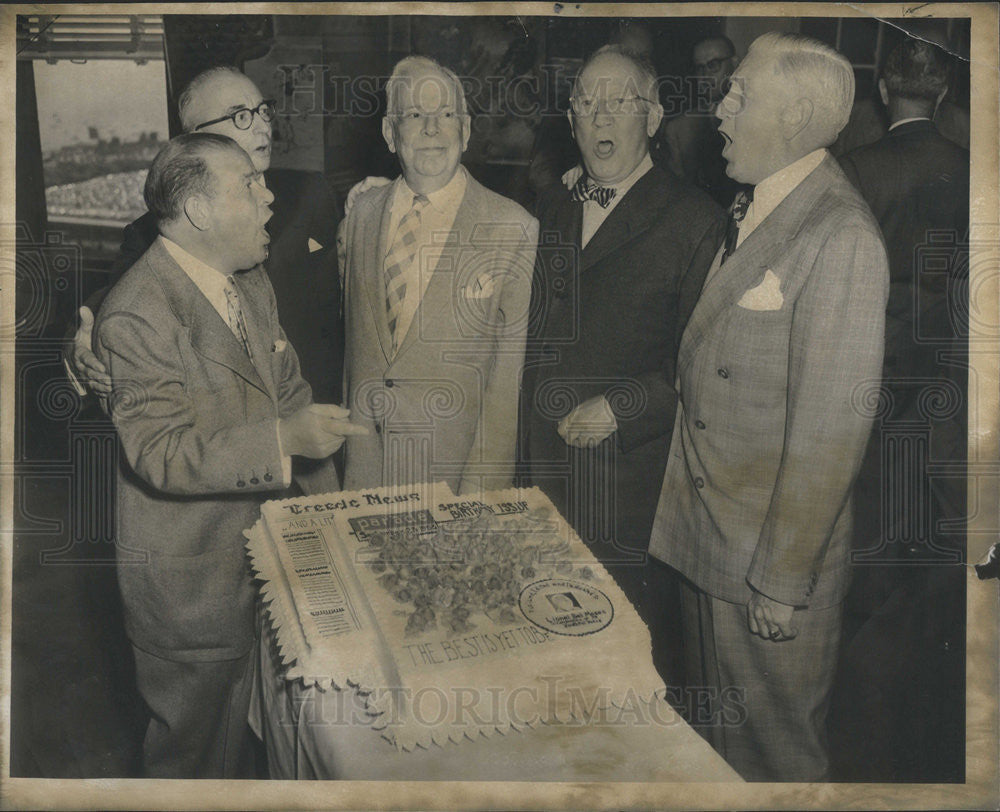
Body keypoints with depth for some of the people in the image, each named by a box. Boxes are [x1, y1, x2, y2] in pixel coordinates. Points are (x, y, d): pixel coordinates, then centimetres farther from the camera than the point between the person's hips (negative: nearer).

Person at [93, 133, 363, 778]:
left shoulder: (252, 279, 5)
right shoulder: (139, 315, -24)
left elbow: (289, 387, 13)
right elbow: (162, 454, -29)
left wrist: (323, 482, 8)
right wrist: (284, 439, -34)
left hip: (261, 550, 8)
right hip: (189, 580, -8)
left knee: (244, 729, 25)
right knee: (194, 749, 14)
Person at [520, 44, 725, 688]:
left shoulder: (695, 220, -6)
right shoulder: (553, 210, 14)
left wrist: (619, 407, -17)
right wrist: (530, 431, 11)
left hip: (635, 475, -5)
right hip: (550, 467, 5)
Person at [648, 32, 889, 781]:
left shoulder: (842, 239, -21)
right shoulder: (751, 211, 8)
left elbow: (832, 429, -22)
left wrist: (785, 580, -18)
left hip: (773, 552, -8)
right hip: (707, 535, 8)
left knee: (773, 747, 14)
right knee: (717, 727, 25)